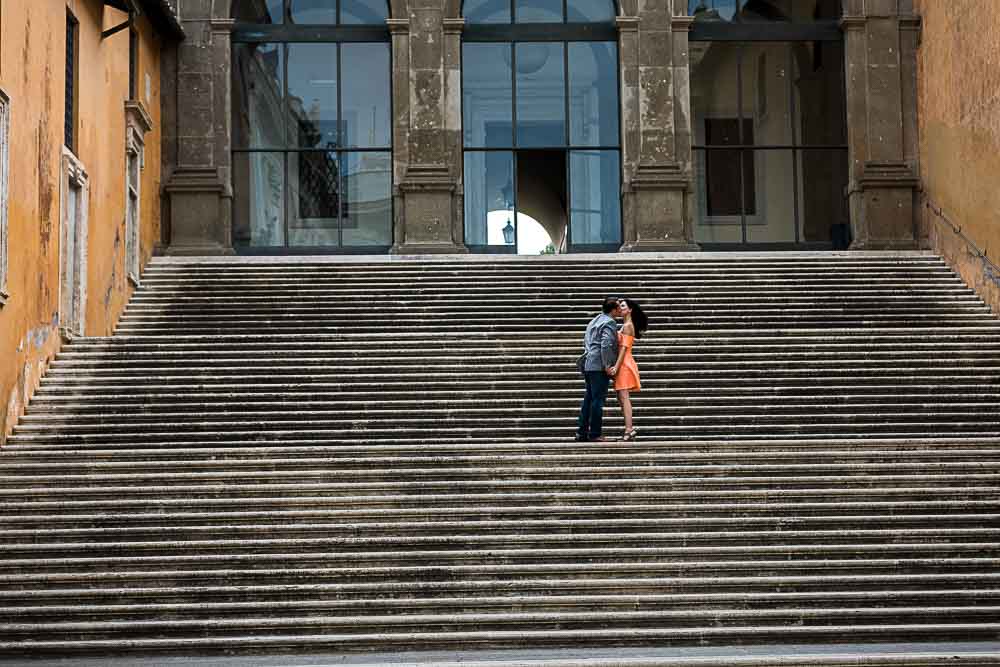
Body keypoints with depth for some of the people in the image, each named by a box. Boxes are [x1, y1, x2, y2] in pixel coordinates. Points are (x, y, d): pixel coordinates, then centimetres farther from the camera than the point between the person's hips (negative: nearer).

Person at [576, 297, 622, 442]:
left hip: (588, 364, 9)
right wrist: (607, 366, -19)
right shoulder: (609, 323, -10)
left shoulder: (594, 321, 18)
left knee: (588, 399, 12)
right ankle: (595, 434, -4)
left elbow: (585, 342, 24)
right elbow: (606, 344, -21)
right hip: (599, 366, -9)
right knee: (598, 399, -5)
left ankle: (582, 432, 13)